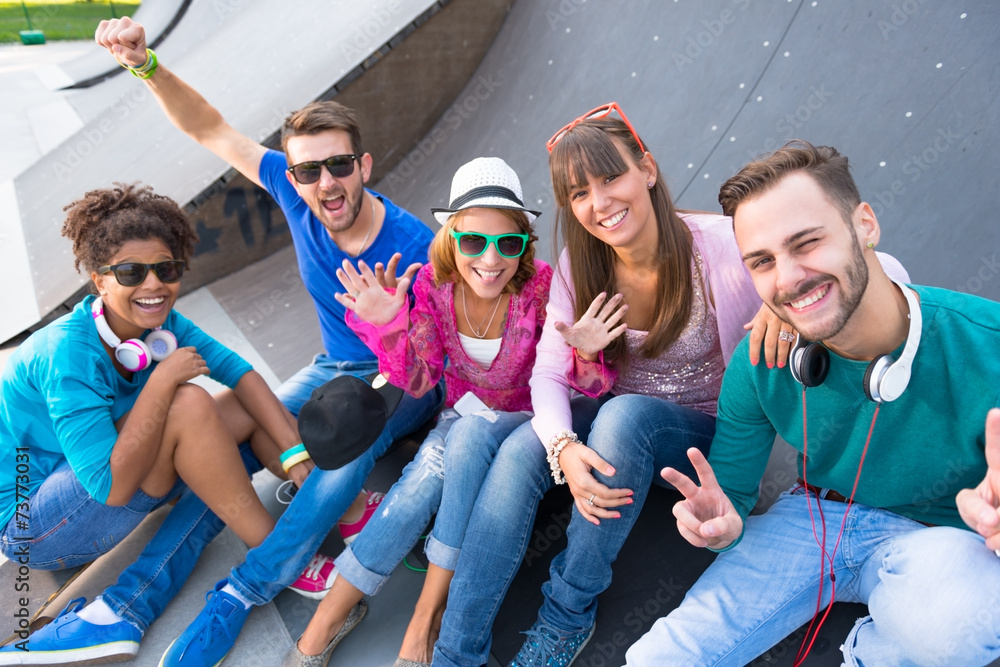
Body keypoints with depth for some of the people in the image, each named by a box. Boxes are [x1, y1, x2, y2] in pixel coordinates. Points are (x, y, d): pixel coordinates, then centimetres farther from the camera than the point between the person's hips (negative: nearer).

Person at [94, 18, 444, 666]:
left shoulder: (412, 248, -26)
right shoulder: (296, 192, -12)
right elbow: (211, 129, -6)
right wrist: (147, 64, -20)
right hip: (336, 366, 6)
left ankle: (246, 589, -23)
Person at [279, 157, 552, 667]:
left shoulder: (541, 287, -20)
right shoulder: (435, 284, -11)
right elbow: (419, 380, -11)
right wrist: (388, 326, -28)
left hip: (523, 422, -2)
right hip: (462, 418, 2)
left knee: (469, 434, -34)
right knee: (428, 474, -28)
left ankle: (428, 615, -19)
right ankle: (327, 620, -11)